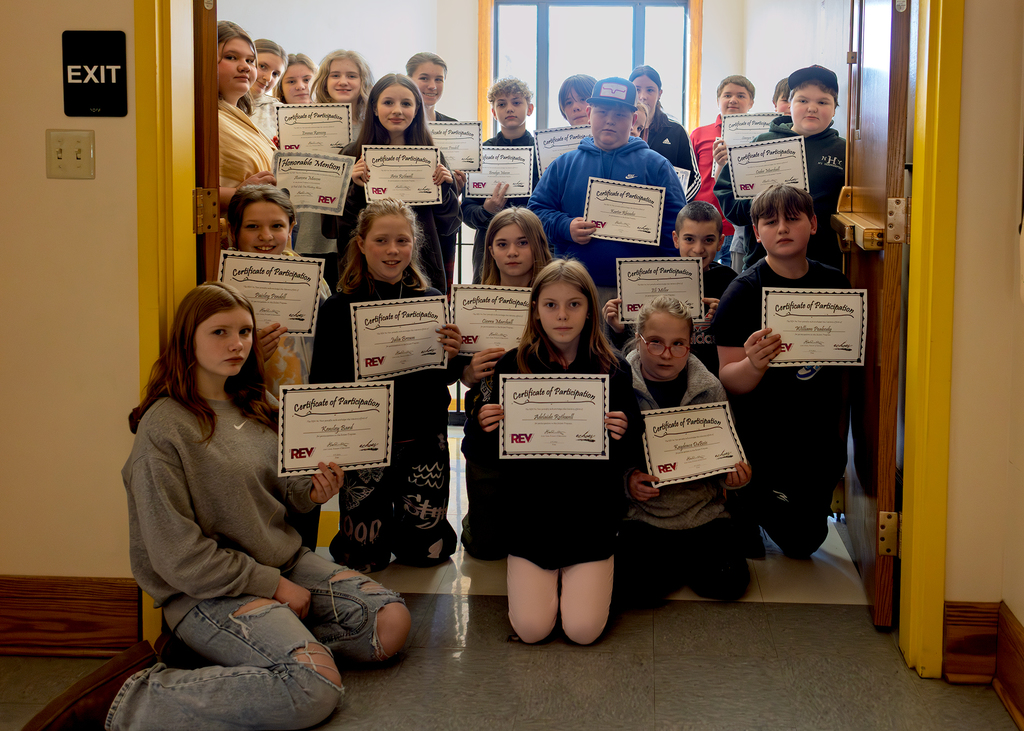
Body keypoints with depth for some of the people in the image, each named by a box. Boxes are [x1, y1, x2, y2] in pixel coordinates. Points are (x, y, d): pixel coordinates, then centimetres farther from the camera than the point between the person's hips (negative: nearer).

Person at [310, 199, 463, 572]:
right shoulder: (338, 308, -5)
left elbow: (447, 379, 7)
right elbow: (320, 384, -5)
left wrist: (453, 356, -14)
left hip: (423, 436, 2)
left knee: (428, 549, 6)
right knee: (363, 555, 4)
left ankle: (401, 512, 37)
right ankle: (381, 514, 35)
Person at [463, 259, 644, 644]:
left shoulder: (613, 369, -3)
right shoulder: (512, 366, -3)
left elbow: (631, 457, 2)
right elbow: (481, 454, 0)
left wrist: (622, 436, -20)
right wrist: (483, 427, -21)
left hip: (591, 514, 0)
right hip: (530, 511, 1)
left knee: (583, 630, -9)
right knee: (532, 629, -8)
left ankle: (597, 572, 24)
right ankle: (546, 578, 26)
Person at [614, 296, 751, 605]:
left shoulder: (710, 389, 1)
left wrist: (732, 475, -9)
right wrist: (627, 482, -19)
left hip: (702, 510, 2)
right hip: (642, 513, -1)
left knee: (728, 582, -17)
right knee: (628, 586, -23)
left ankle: (680, 556, 15)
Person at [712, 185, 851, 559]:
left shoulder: (835, 283, 0)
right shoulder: (743, 292, -14)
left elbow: (844, 364, 12)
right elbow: (730, 382, -17)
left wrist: (842, 431, 11)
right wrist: (754, 364, -38)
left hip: (821, 442, 5)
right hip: (761, 442, -4)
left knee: (804, 543, 15)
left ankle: (756, 509, 41)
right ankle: (740, 515, 32)